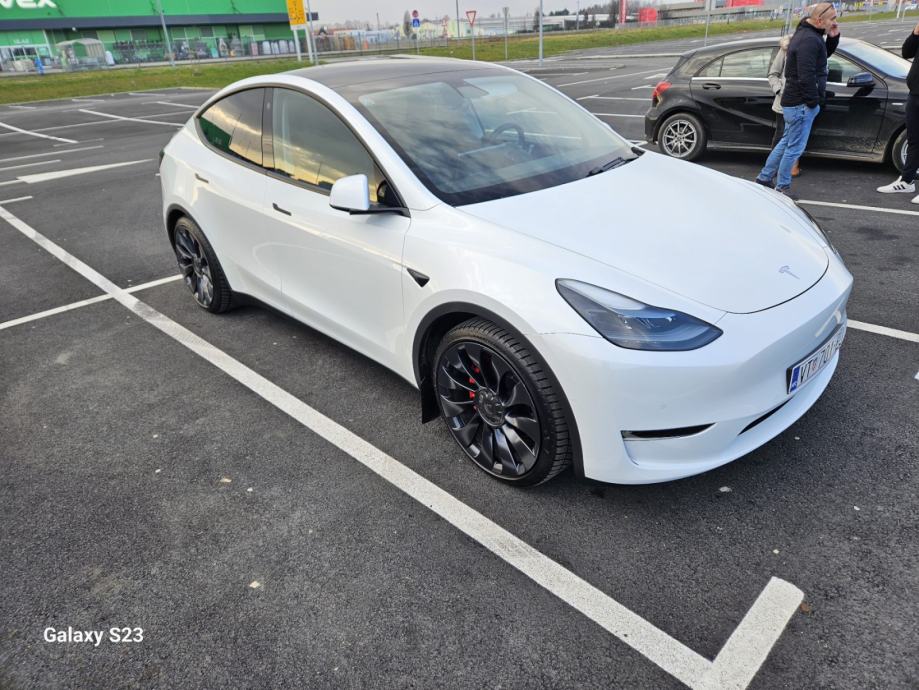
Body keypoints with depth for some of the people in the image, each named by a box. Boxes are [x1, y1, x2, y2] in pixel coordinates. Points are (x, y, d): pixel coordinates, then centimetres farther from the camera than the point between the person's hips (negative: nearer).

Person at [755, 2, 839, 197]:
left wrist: (833, 38, 7)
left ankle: (764, 178, 25)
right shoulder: (809, 40, -20)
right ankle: (782, 187, 8)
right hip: (801, 103, -10)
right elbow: (806, 77, -24)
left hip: (793, 101, 10)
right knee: (795, 147, -2)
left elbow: (823, 54, 25)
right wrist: (813, 101, -16)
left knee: (786, 142, 19)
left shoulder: (807, 34, 13)